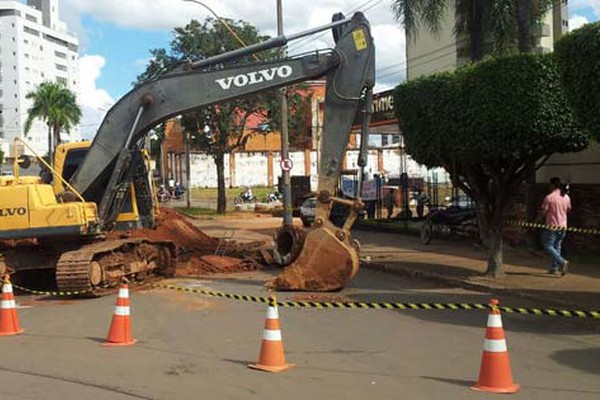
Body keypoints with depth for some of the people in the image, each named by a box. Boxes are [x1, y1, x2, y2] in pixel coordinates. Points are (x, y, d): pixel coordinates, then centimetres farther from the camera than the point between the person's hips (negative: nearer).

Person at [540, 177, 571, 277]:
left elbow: (544, 211, -11)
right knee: (557, 246, 15)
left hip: (552, 226, -6)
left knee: (548, 246, -1)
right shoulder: (566, 197, 5)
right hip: (563, 226, 7)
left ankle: (562, 262, -18)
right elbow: (568, 209, 18)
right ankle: (554, 268, 17)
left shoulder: (549, 197, -14)